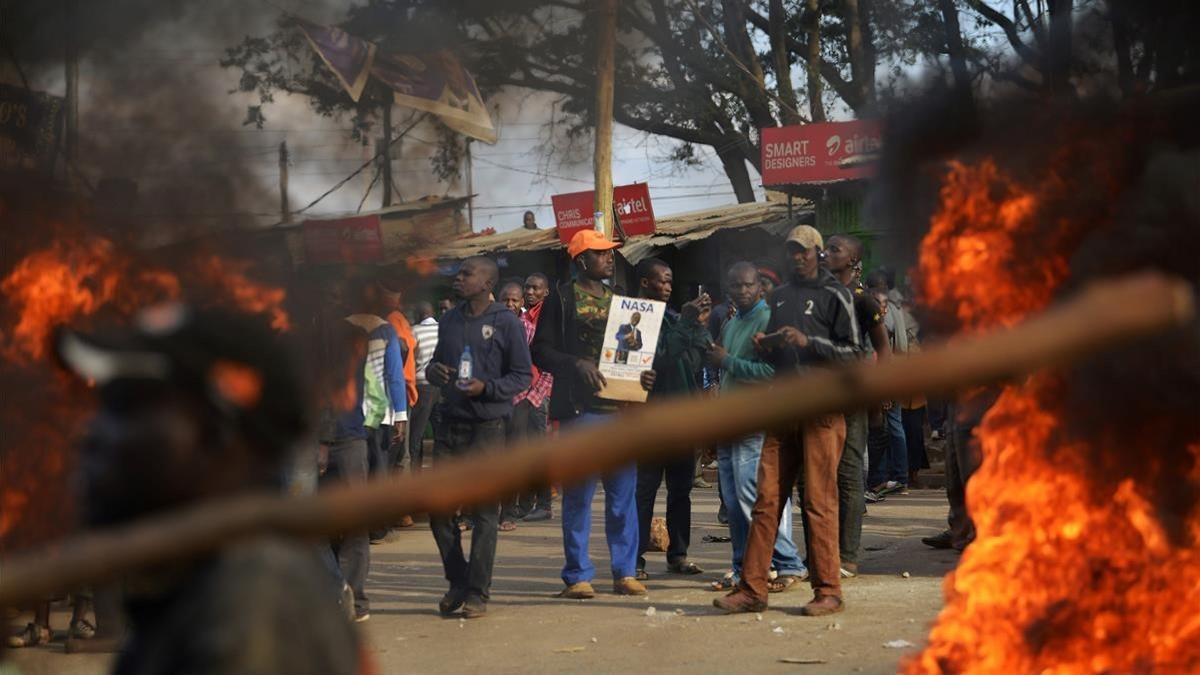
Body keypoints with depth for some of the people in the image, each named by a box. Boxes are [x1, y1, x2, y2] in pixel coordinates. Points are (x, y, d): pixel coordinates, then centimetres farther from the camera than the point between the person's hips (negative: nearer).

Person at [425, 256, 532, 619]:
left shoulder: (506, 323, -4)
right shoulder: (449, 320, 13)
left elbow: (523, 375, -3)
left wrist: (486, 388, -18)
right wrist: (433, 370, -1)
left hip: (487, 428, -5)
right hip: (450, 425, 5)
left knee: (484, 513, -1)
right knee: (438, 507, 4)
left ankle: (477, 592, 3)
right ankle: (458, 581, 19)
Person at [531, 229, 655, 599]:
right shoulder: (563, 298, 1)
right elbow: (541, 351, -4)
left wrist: (642, 374, 2)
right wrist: (578, 364, -19)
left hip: (620, 406, 5)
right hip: (580, 407, -5)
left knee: (624, 491, 5)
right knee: (578, 493, -2)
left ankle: (625, 572, 11)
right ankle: (578, 576, 3)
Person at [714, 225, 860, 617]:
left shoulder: (834, 295, 1)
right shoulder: (780, 296, 19)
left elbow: (852, 352, -3)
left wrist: (807, 342, -14)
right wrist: (767, 345, 6)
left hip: (822, 411, -5)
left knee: (819, 503, -5)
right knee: (766, 500, 1)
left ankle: (828, 591, 1)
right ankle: (752, 589, 2)